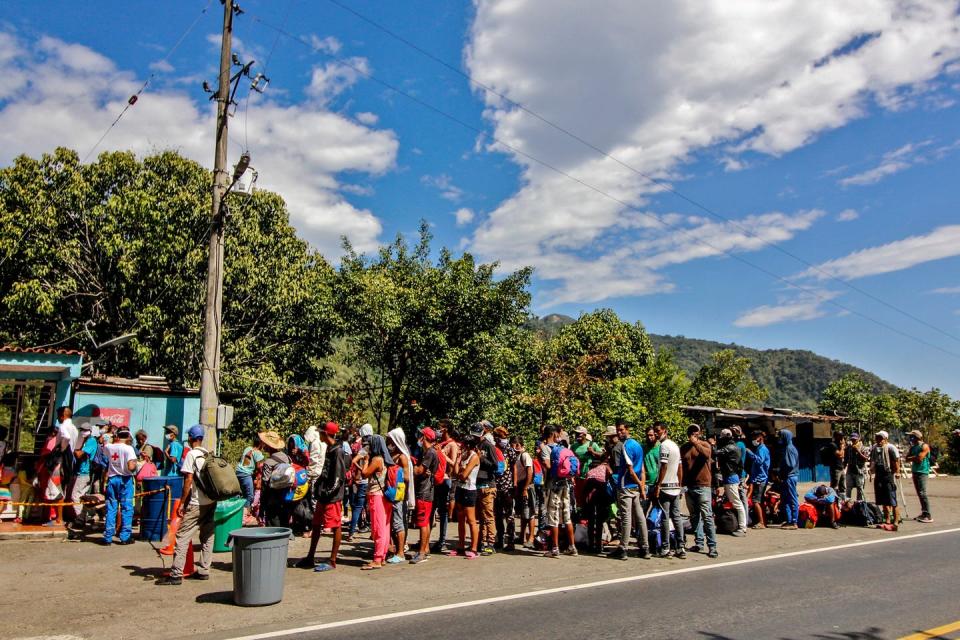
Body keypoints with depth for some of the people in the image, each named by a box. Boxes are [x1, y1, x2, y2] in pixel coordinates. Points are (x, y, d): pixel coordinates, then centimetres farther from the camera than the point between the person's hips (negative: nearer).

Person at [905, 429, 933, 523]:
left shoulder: (924, 446, -8)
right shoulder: (913, 447, 15)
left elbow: (919, 459, -16)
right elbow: (907, 458, 10)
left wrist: (911, 458, 1)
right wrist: (914, 458, -8)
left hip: (922, 472, -8)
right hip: (915, 472, 8)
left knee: (922, 493, -13)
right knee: (919, 493, 11)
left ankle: (928, 516, -11)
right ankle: (923, 513, 18)